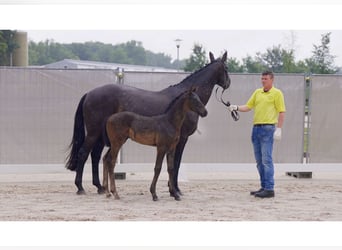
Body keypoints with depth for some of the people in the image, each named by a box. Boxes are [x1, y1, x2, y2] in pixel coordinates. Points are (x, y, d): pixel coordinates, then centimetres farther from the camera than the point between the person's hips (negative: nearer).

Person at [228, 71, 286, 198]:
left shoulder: (277, 93, -2)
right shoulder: (257, 92, 16)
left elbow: (282, 112, -6)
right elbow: (248, 107, 14)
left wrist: (279, 129, -13)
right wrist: (236, 107, -4)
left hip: (268, 128, -7)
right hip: (256, 128, 7)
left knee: (266, 159, -10)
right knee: (259, 160, 9)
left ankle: (269, 189, -9)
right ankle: (264, 187, 16)